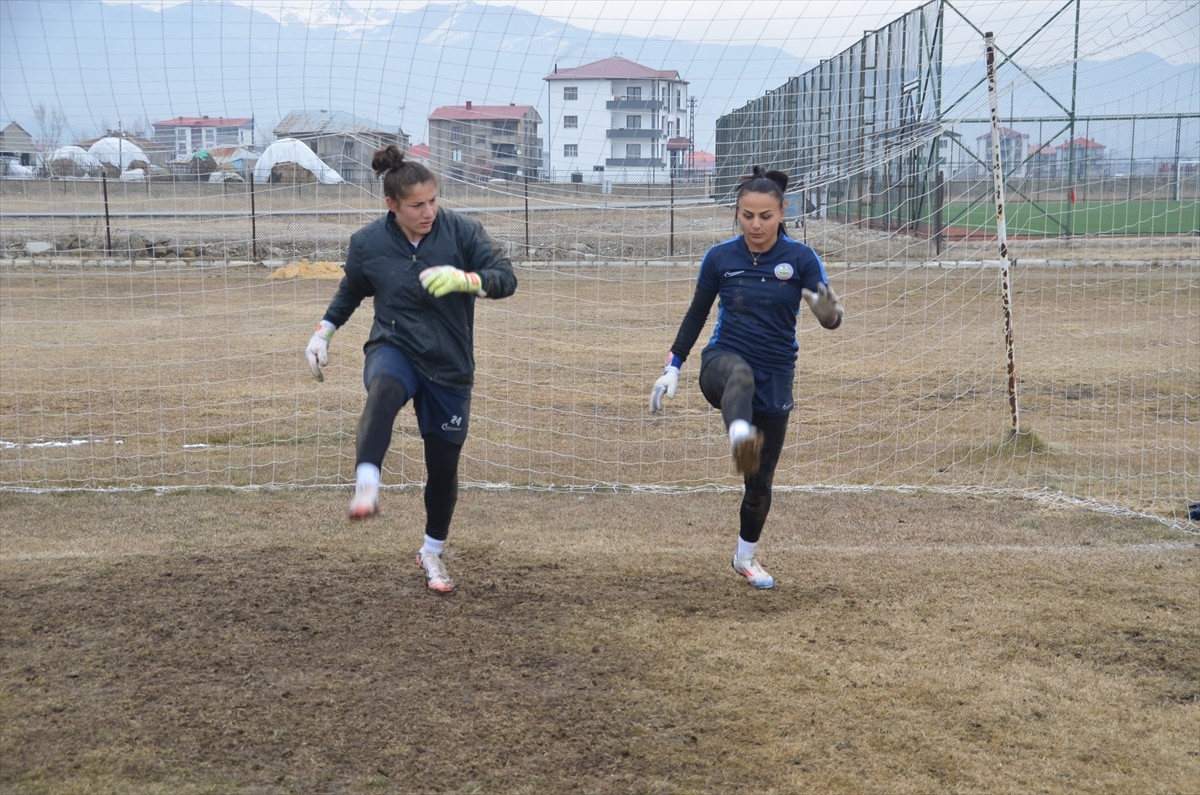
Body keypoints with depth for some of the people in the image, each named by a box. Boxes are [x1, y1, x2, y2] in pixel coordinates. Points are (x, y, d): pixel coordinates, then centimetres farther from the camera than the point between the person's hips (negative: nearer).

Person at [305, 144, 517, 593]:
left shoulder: (461, 231, -11)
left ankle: (432, 553, 33)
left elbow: (506, 279, -16)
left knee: (444, 465, 9)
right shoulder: (367, 243, -6)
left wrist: (464, 280, -34)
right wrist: (324, 331, 8)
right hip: (394, 350, -1)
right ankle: (366, 486, -55)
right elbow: (351, 290, 14)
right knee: (384, 389, -39)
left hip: (450, 368, 1)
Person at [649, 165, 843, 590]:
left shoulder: (801, 258, -7)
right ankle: (740, 439, -70)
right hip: (723, 363, -1)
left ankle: (746, 557, 33)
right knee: (740, 374, -40)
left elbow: (829, 316, -19)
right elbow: (696, 315, 9)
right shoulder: (719, 257, -3)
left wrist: (830, 311, -43)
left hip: (775, 379, 1)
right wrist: (672, 368, 6)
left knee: (760, 481, 9)